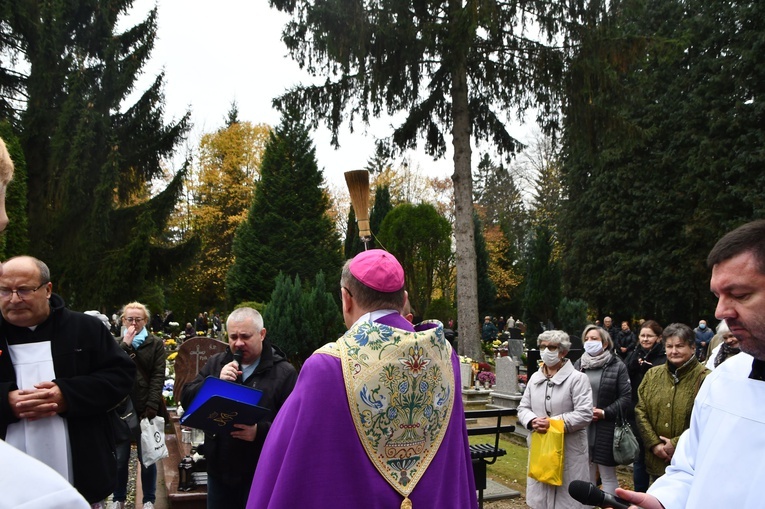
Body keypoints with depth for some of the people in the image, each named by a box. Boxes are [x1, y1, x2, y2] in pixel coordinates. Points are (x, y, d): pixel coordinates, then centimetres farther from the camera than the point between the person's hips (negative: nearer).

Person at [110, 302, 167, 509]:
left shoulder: (156, 344, 3)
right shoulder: (117, 343, 10)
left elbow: (158, 377, -4)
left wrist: (151, 407, -13)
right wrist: (125, 345, -12)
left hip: (146, 408, -2)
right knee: (120, 457, 7)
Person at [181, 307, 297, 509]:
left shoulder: (283, 372, -9)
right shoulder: (216, 363, 8)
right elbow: (187, 399, 2)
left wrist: (260, 432, -28)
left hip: (261, 475, -4)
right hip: (219, 470, 4)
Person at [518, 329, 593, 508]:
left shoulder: (577, 378, -8)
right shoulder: (535, 377, 11)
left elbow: (584, 414, -15)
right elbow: (523, 408, 12)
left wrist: (554, 423, -19)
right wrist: (532, 421, -10)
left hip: (568, 451, -5)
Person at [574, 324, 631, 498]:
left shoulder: (617, 366, -3)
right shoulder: (579, 365, 8)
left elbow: (626, 398, -6)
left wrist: (605, 413, -15)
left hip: (606, 430, -3)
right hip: (582, 428, 4)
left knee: (608, 475, 5)